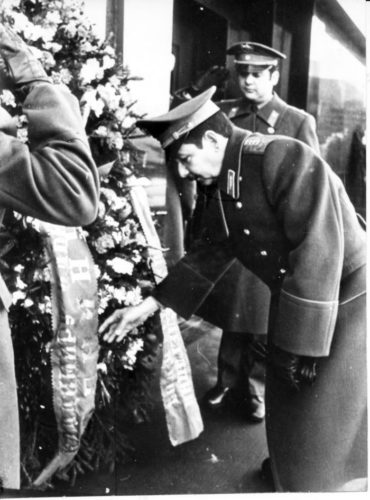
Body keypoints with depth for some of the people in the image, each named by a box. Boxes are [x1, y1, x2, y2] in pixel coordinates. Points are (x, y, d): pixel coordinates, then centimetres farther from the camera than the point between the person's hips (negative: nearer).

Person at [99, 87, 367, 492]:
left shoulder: (285, 158, -27)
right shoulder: (220, 189, -2)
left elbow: (319, 253, -28)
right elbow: (208, 255, 7)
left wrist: (302, 341, -23)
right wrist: (150, 305, 4)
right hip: (293, 305, 7)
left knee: (325, 423, 6)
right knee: (288, 407, 22)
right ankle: (288, 466, 47)